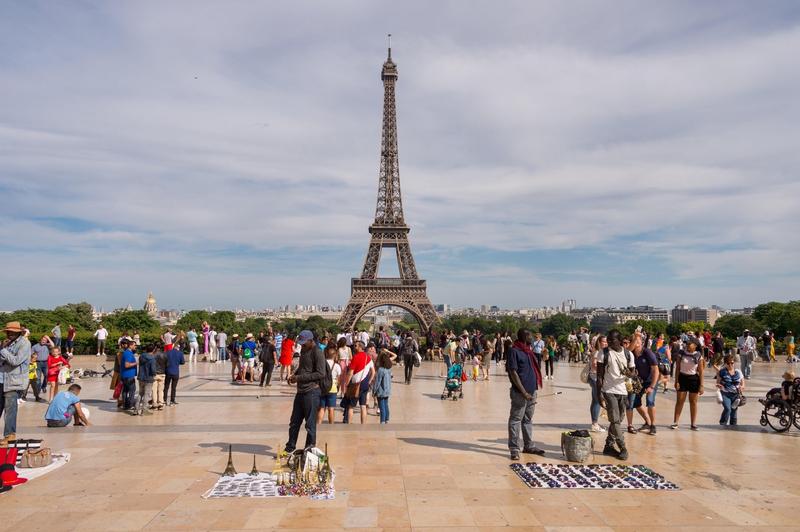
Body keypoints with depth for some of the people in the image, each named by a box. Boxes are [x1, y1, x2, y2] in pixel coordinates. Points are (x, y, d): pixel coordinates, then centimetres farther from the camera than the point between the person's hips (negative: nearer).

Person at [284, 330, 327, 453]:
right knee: (294, 421, 15)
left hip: (312, 391, -9)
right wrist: (294, 375, 5)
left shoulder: (317, 353, -14)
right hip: (301, 391, 9)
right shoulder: (304, 351, 14)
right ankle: (289, 448, 26)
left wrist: (299, 377, -19)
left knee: (310, 424, 2)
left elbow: (321, 373, -20)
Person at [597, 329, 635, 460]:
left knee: (618, 420, 10)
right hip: (609, 391, -4)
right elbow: (599, 375, -4)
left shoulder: (628, 354, 5)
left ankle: (609, 446, 21)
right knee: (615, 420, -8)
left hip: (623, 391, 4)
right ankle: (622, 448, 2)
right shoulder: (604, 353, -4)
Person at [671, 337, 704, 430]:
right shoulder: (681, 353, -4)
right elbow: (677, 368, -1)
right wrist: (676, 381, -6)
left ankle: (694, 423, 15)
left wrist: (701, 385, -5)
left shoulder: (698, 356, -4)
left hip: (694, 379, 0)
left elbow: (701, 371, -2)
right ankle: (675, 422, 7)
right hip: (682, 378, 0)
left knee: (693, 402, 7)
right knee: (680, 401, 2)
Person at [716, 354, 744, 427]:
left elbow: (743, 385, 14)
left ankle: (733, 425, 20)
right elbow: (717, 383, 5)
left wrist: (741, 387, -9)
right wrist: (719, 386, -18)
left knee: (734, 410, 4)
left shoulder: (738, 372, 7)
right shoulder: (722, 372, 0)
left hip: (735, 394, 3)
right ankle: (723, 423, -3)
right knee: (727, 408, -20)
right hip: (725, 394, -3)